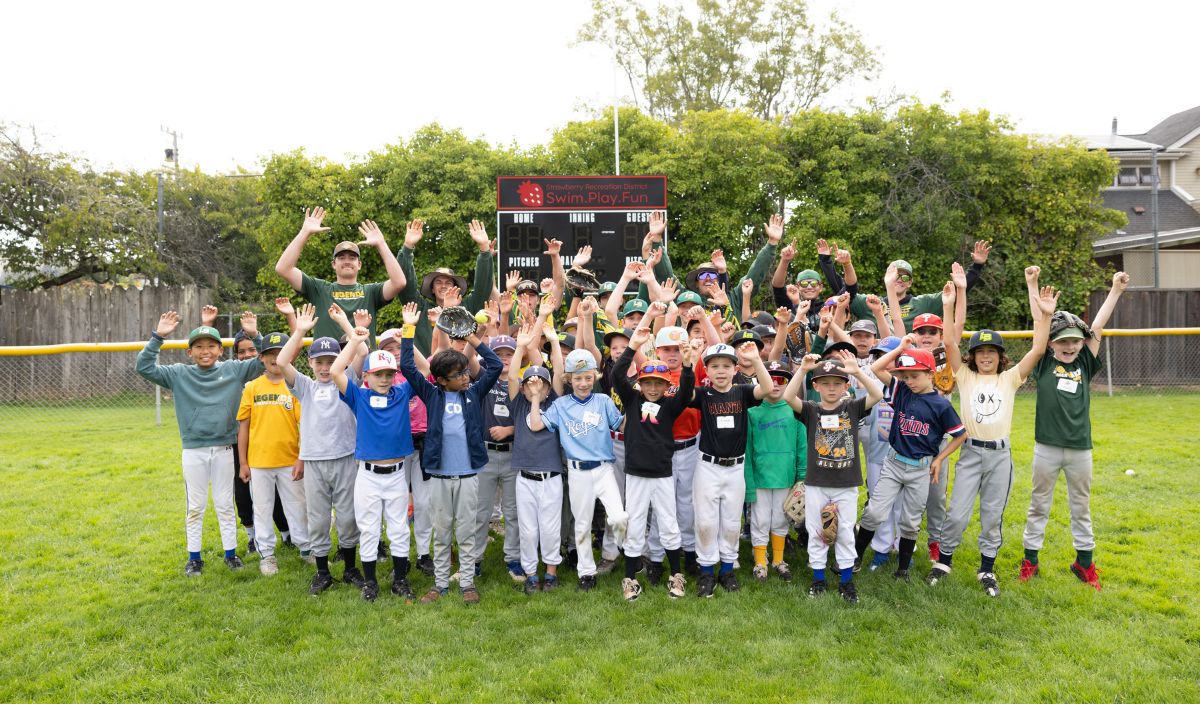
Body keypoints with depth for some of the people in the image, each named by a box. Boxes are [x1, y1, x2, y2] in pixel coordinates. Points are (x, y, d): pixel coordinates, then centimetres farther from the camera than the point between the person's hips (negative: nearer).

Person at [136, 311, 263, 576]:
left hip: (224, 449, 0)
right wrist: (157, 337, -15)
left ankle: (231, 553, 22)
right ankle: (194, 557, 22)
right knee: (195, 507, 10)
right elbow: (143, 367, -5)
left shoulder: (233, 370, -1)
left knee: (225, 505, 11)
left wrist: (254, 335, -20)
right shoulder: (179, 374, 0)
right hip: (193, 450, 0)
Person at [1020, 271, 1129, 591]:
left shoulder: (1085, 365, 6)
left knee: (1081, 507, 15)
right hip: (1047, 447, -2)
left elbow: (1097, 327, 3)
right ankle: (1030, 558, 19)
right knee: (1039, 505, 9)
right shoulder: (1044, 364, -1)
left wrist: (1115, 291, 0)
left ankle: (1085, 561, 28)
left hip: (1081, 449, 3)